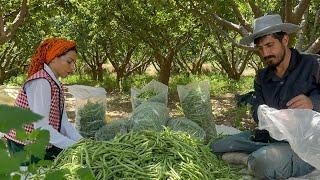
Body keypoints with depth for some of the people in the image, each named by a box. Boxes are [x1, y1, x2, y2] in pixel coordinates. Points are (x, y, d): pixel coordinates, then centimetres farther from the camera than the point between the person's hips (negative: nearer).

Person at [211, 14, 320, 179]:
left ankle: (250, 161, -5)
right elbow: (257, 111, 6)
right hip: (270, 137, 7)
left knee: (265, 162, -35)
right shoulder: (262, 77, 13)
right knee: (217, 148, -1)